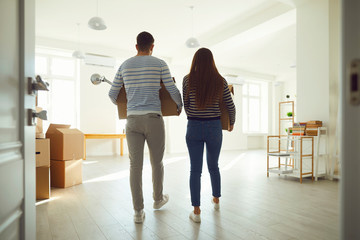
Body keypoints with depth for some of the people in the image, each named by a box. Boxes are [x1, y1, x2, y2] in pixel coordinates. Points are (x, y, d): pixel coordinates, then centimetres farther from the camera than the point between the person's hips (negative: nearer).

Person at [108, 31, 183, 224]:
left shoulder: (124, 65, 13)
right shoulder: (160, 64, 3)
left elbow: (112, 94, 17)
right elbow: (173, 90, 0)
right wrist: (180, 106, 22)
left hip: (133, 120, 3)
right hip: (154, 119, -2)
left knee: (135, 165, 5)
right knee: (157, 162, 15)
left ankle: (138, 211, 8)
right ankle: (158, 199, 35)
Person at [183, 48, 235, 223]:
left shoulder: (188, 80, -4)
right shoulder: (220, 81, -1)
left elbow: (185, 106, 5)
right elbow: (231, 106, 3)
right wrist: (231, 123, 21)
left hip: (194, 128, -1)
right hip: (214, 128, 2)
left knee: (195, 169, 5)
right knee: (213, 166, 20)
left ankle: (196, 212, 8)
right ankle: (216, 200, 39)